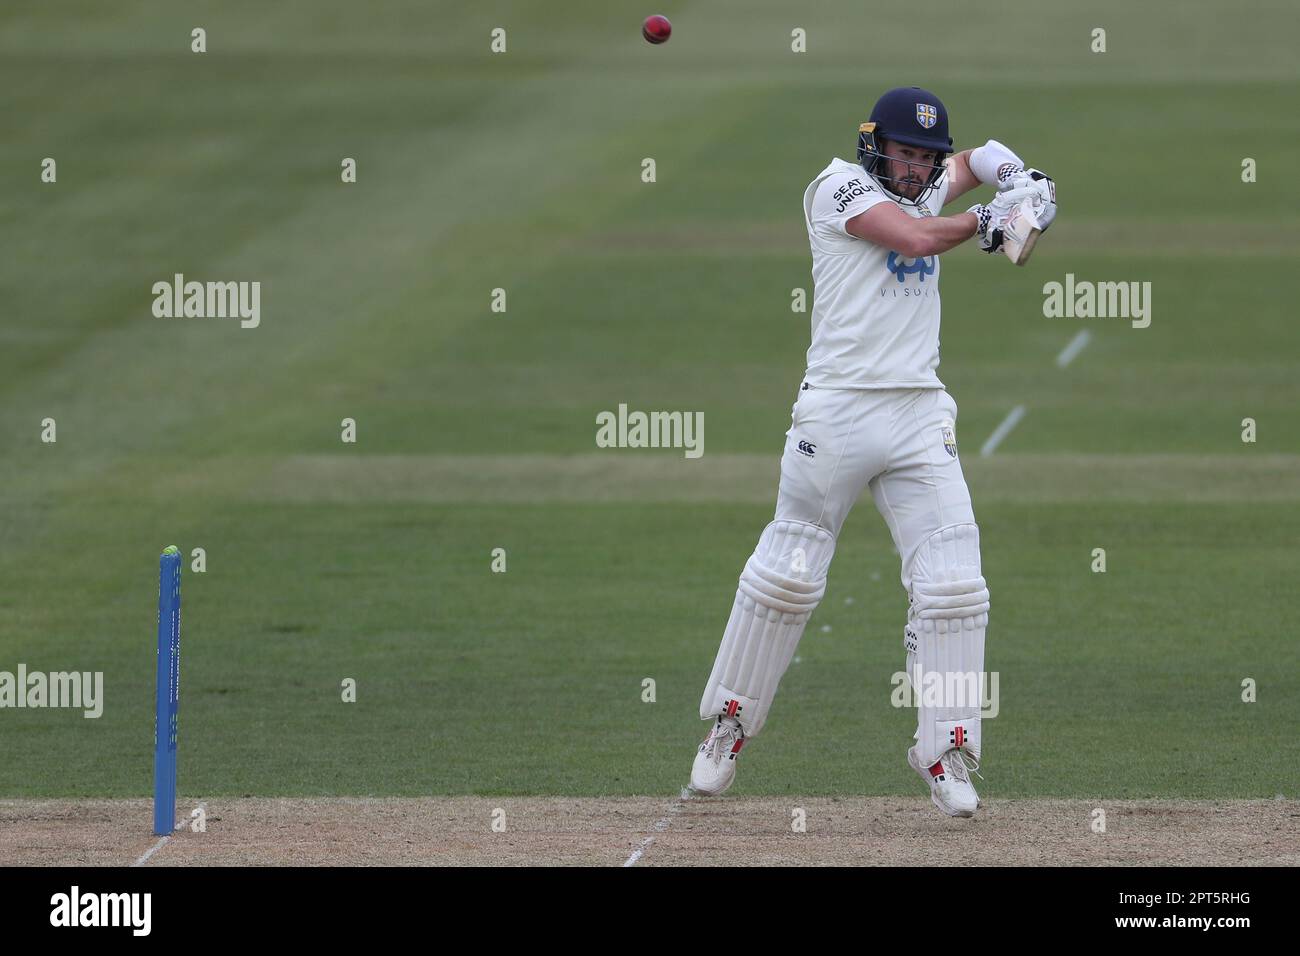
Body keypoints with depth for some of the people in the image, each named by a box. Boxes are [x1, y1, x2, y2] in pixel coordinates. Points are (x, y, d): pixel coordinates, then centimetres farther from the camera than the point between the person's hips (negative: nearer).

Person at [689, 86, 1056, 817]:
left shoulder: (926, 191, 15)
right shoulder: (841, 186, -4)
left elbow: (979, 159, 34)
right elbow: (915, 238, -18)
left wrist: (1015, 177, 13)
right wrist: (985, 221, -4)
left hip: (921, 419, 5)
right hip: (839, 409, -5)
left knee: (953, 585, -6)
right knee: (788, 572, 1)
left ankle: (948, 756, -2)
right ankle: (729, 728, 17)